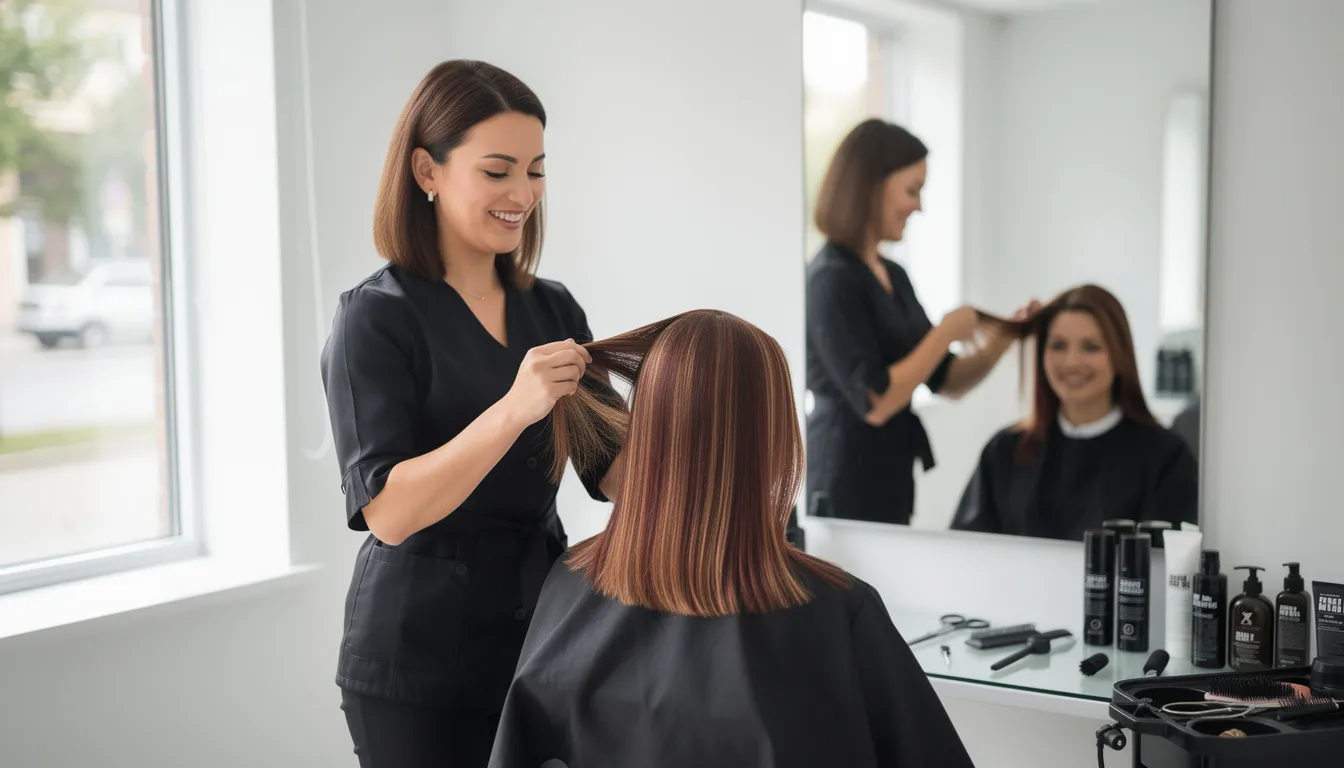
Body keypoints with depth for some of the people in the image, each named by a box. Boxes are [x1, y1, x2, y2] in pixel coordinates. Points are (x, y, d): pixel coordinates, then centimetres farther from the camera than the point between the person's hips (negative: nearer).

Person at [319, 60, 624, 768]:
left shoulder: (553, 309, 5)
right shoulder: (375, 318, -11)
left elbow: (612, 471, 2)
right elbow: (388, 511, -21)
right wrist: (513, 409, -31)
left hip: (541, 635, 5)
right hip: (420, 661, -5)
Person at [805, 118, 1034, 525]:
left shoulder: (894, 275, 11)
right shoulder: (832, 279, -15)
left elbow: (948, 381, 14)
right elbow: (874, 402, -22)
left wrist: (1003, 336, -1)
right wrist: (947, 332, -13)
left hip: (888, 481, 9)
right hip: (845, 486, -9)